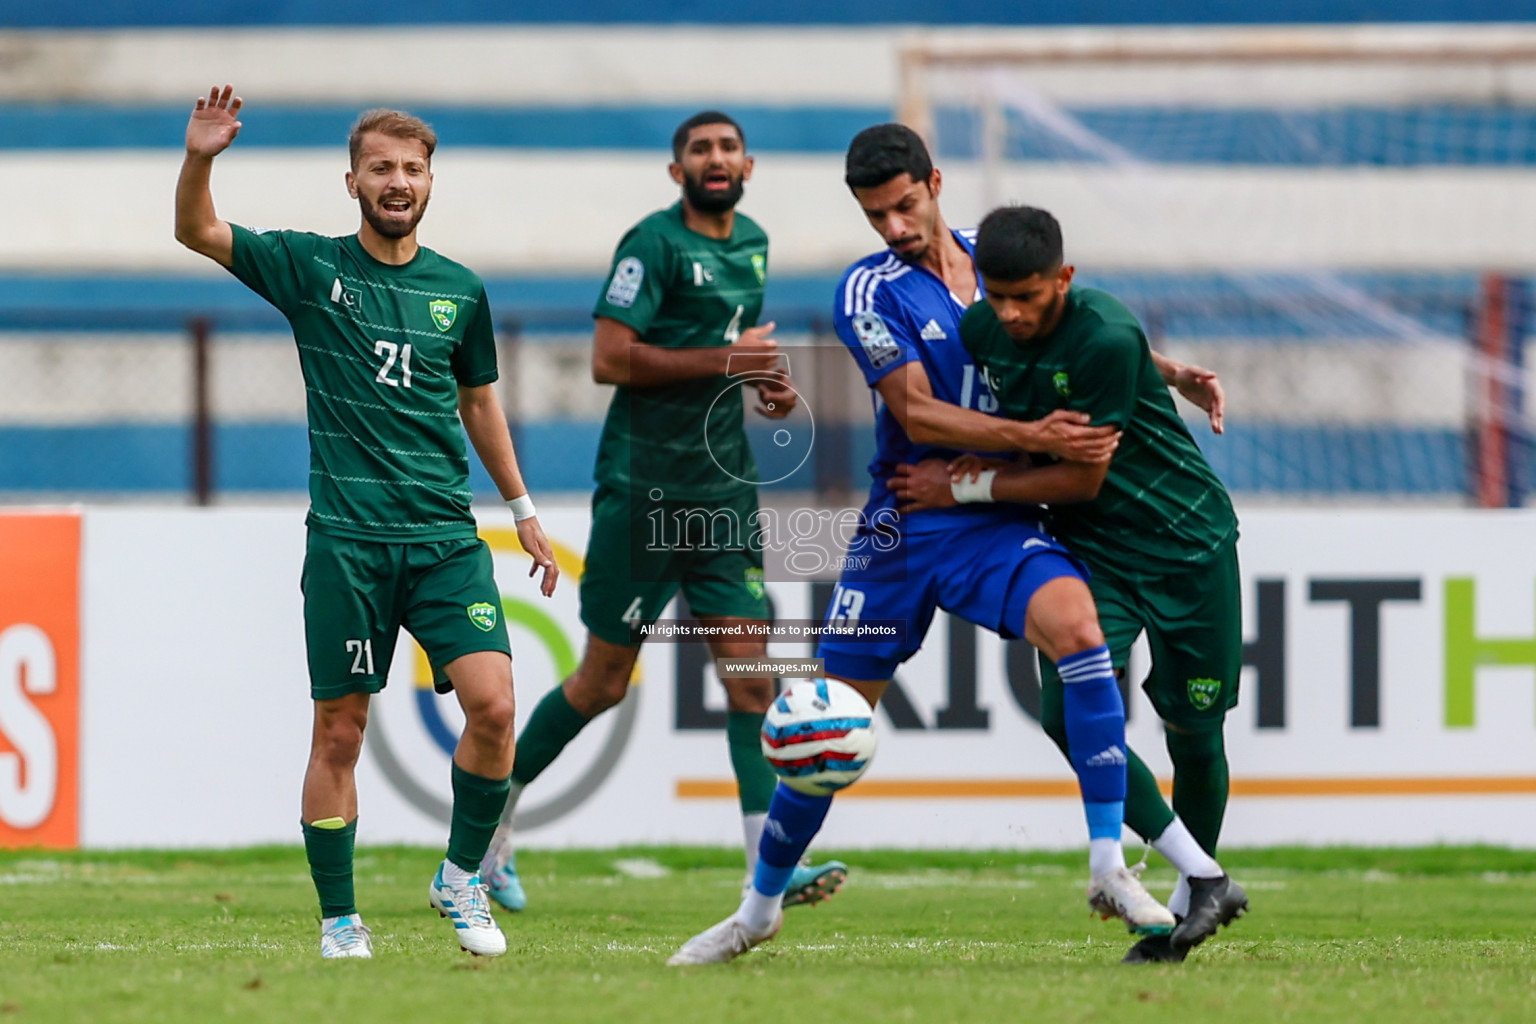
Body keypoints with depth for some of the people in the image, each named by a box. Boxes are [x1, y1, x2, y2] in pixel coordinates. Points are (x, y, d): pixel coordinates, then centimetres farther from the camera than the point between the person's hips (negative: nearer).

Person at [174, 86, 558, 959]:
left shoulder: (460, 291, 10)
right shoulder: (312, 268, 3)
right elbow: (198, 232, -4)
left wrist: (523, 509, 24)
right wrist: (199, 160, -23)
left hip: (447, 537, 2)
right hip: (347, 540, -2)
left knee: (493, 702, -14)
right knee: (339, 731, -1)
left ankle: (462, 878, 6)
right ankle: (340, 921, 10)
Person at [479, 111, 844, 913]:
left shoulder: (752, 243, 14)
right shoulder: (653, 244, -10)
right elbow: (610, 360, -17)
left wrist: (765, 381, 8)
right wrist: (723, 360, -19)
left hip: (724, 486, 7)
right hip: (643, 486, -7)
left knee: (750, 671, -5)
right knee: (603, 681, 1)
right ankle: (491, 819, 21)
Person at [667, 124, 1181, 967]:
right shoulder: (868, 292, -5)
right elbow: (917, 414, -15)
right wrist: (1033, 438, -24)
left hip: (999, 523, 2)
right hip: (903, 525, -1)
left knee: (1077, 625, -29)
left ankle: (1109, 869, -27)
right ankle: (758, 910, 23)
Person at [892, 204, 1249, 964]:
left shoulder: (1107, 338, -26)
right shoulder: (981, 329, -7)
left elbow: (1082, 476, -21)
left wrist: (966, 488, -17)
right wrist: (983, 456, -8)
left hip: (1187, 542, -5)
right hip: (1089, 548, 5)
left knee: (1192, 729, 3)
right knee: (1071, 713, -16)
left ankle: (1189, 900, 27)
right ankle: (1205, 880, -3)